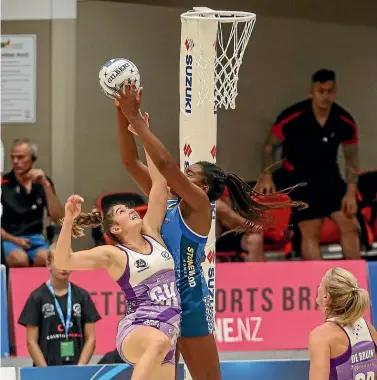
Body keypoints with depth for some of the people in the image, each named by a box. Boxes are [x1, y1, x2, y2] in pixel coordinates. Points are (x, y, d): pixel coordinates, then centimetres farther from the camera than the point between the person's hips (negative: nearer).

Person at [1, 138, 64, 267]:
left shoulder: (42, 183, 9)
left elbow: (58, 218, -3)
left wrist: (46, 185, -11)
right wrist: (13, 239, -16)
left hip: (34, 237, 2)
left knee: (45, 259, -34)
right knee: (20, 259, -37)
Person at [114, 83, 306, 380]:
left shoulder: (200, 207, -9)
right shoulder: (165, 203, 10)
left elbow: (165, 164, -22)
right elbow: (131, 161, 7)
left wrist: (136, 118, -20)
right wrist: (123, 116, -4)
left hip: (191, 302, -7)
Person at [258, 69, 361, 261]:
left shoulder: (345, 122, -10)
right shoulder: (292, 117, -20)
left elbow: (351, 158, 3)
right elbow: (270, 146, -4)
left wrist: (351, 192, -5)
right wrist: (267, 176, -15)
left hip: (330, 176, 4)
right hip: (300, 177, -4)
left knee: (350, 225, -2)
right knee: (310, 232, -9)